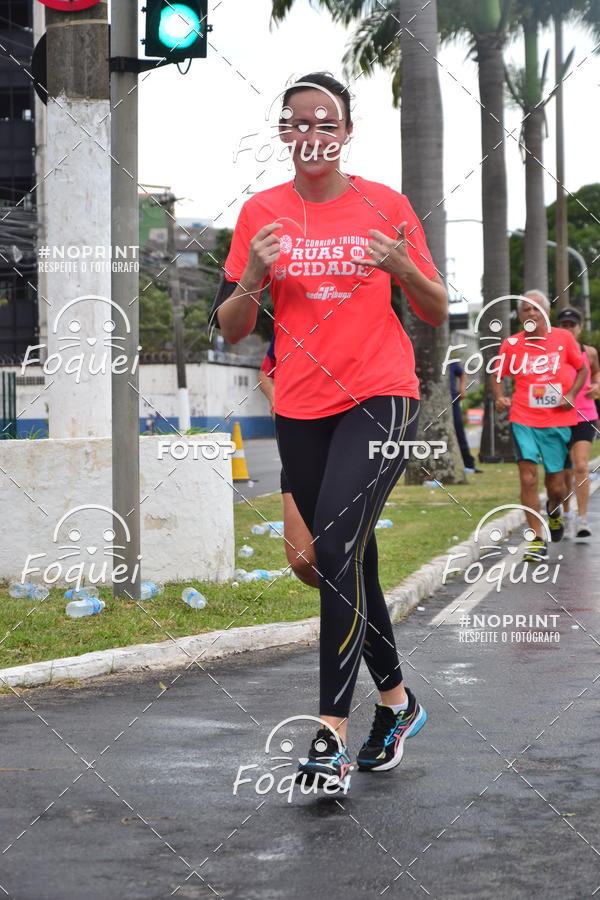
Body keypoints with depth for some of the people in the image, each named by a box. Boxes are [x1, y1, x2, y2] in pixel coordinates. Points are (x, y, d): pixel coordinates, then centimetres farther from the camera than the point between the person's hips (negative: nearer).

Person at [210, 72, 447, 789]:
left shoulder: (385, 205, 1)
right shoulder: (262, 212, 5)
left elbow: (438, 312, 6)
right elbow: (230, 329, 6)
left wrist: (403, 268, -14)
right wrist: (252, 278, -14)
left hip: (380, 397, -3)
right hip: (300, 409, 3)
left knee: (336, 549, -20)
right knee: (350, 563, 10)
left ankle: (332, 731, -18)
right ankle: (397, 701, 30)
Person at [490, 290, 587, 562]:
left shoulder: (563, 338, 1)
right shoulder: (511, 344, 1)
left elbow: (582, 368, 11)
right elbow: (497, 375, 10)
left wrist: (571, 395, -5)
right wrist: (500, 397, -10)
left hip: (558, 420, 0)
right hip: (524, 420, 0)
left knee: (556, 485, 6)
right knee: (528, 479, -13)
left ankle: (553, 510, 43)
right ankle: (537, 540, -6)